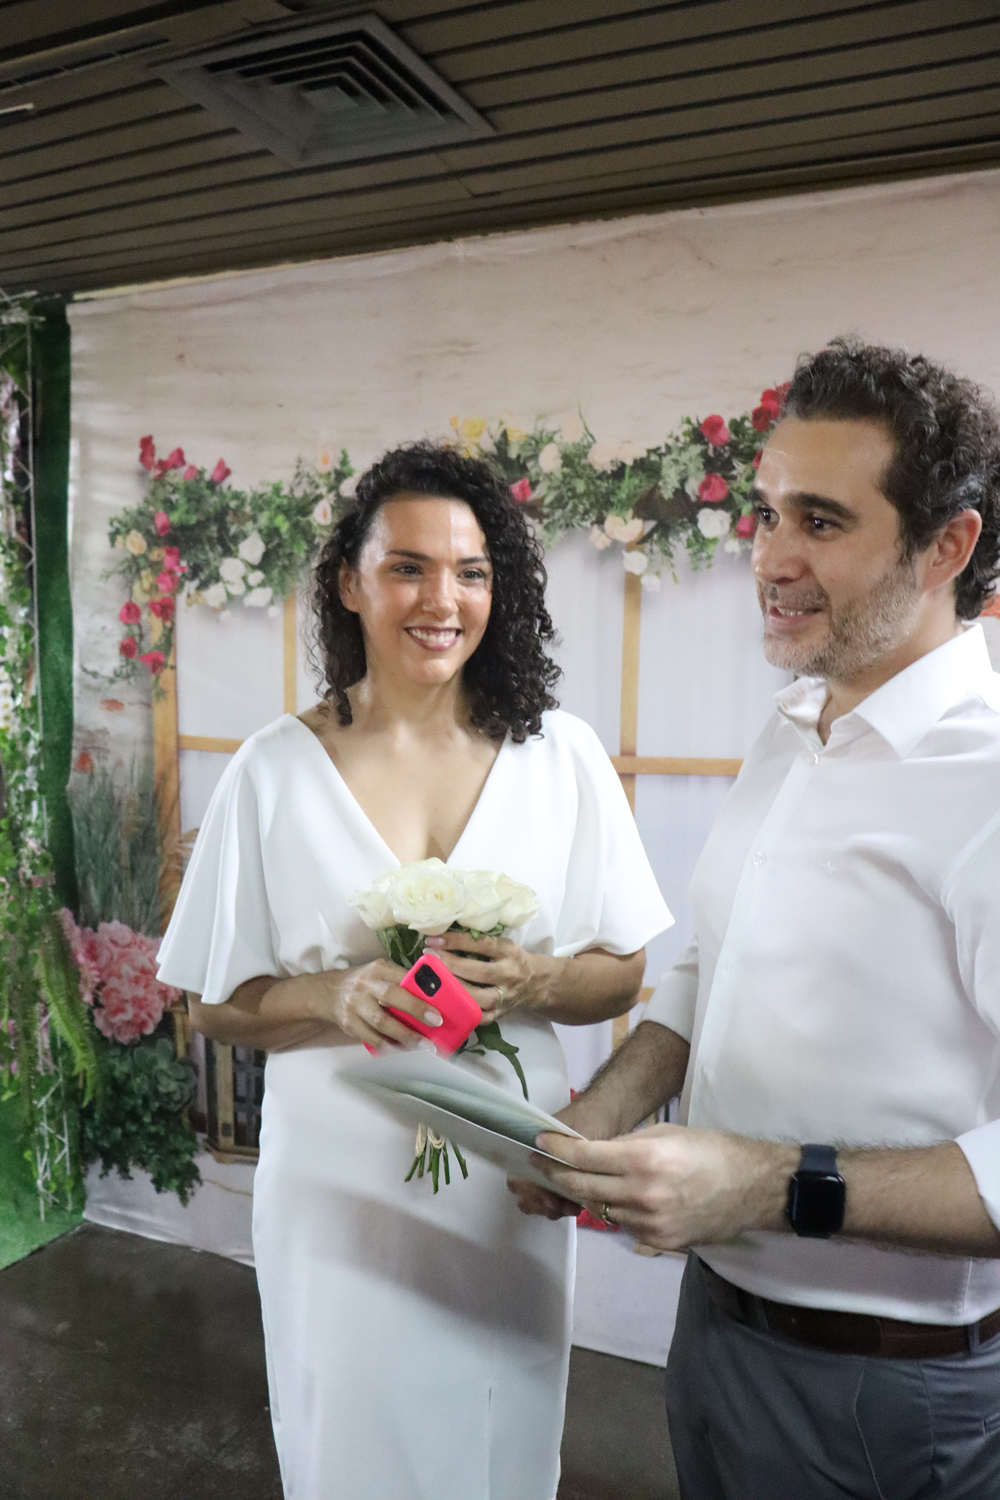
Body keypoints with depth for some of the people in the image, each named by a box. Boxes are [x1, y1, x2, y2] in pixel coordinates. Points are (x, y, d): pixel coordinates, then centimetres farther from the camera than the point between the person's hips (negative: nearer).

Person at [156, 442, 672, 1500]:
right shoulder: (277, 767, -7)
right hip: (333, 1180, 0)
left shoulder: (559, 754, -5)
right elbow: (215, 1005, -2)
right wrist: (335, 996, -20)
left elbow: (623, 973, 1)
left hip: (508, 1176, 1)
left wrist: (534, 980, -20)